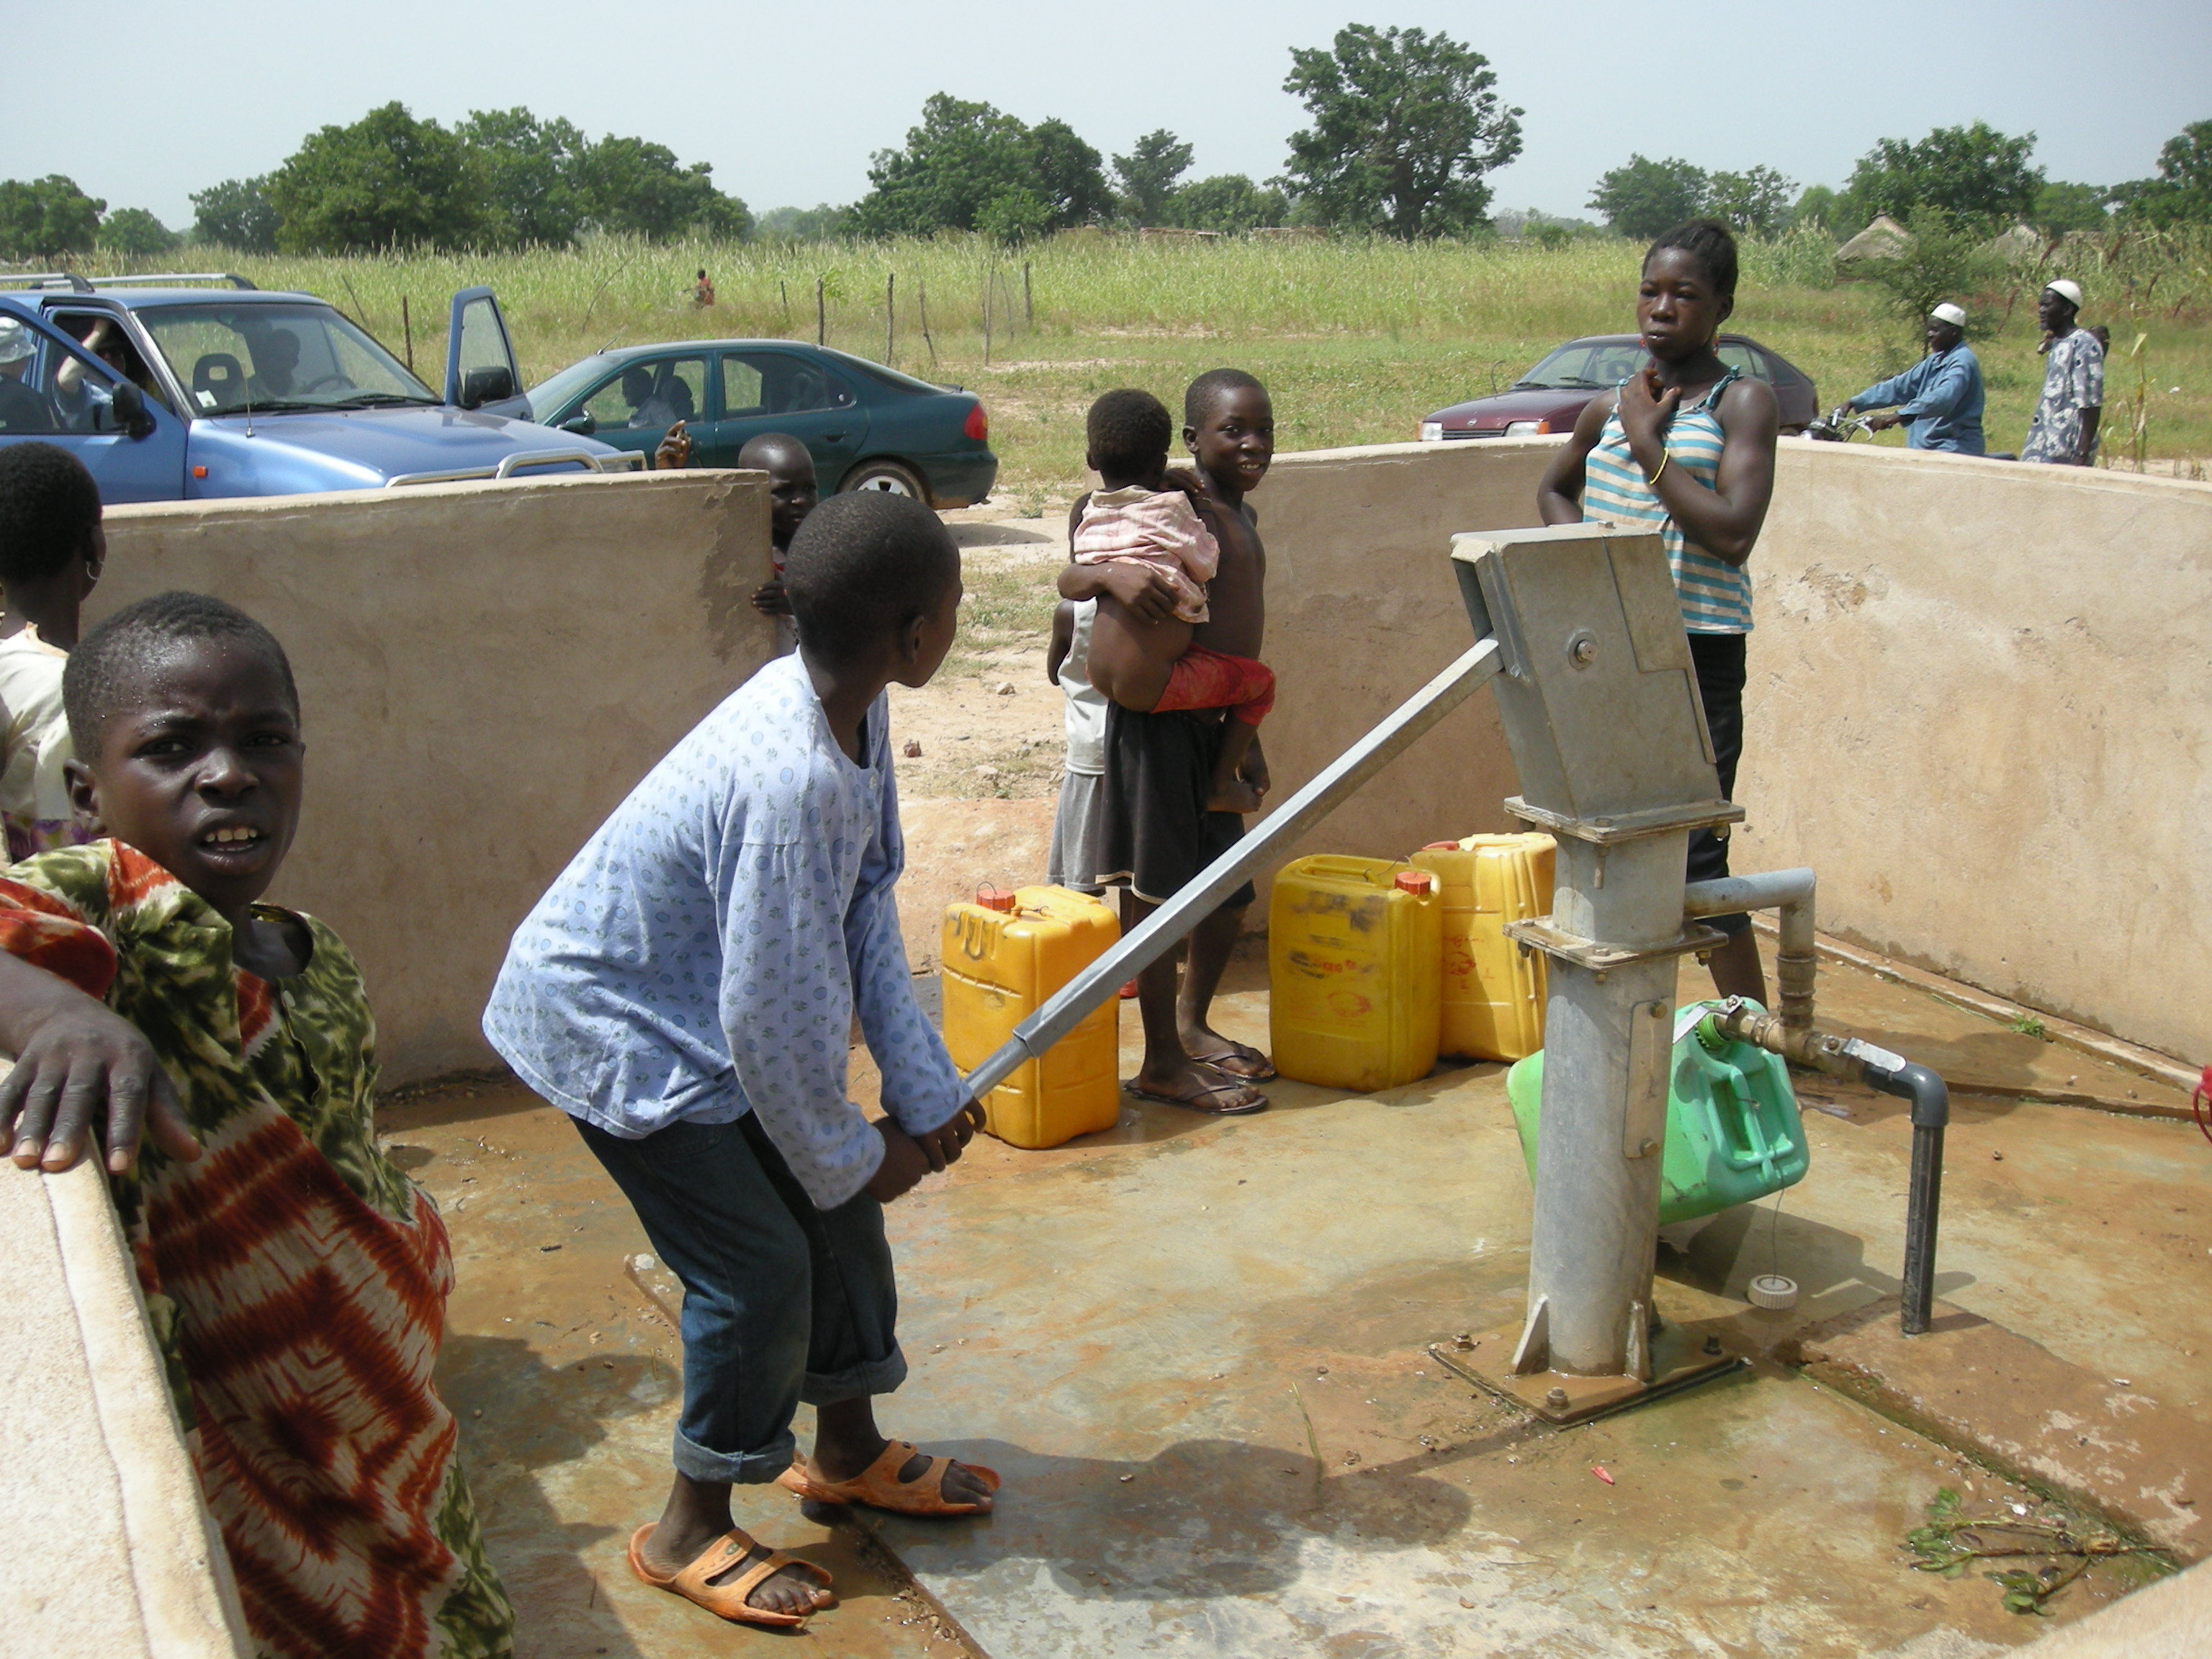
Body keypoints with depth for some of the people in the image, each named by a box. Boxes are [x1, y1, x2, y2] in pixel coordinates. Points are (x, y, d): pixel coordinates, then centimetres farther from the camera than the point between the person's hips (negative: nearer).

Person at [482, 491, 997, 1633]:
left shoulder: (849, 707, -9)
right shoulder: (790, 780, -36)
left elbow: (866, 907, -2)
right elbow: (775, 1023, -29)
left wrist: (922, 1087, -4)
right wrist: (850, 1155, -12)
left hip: (700, 1009, 9)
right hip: (608, 1025, -9)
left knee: (838, 1205, 13)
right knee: (757, 1263, -5)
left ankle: (847, 1450, 35)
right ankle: (690, 1530, 18)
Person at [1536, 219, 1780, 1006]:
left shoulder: (1744, 401, -4)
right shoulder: (1612, 406, 12)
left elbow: (1733, 532, -17)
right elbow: (1554, 487, 31)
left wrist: (1648, 444, -12)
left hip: (1698, 654, -6)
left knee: (1693, 854, -6)